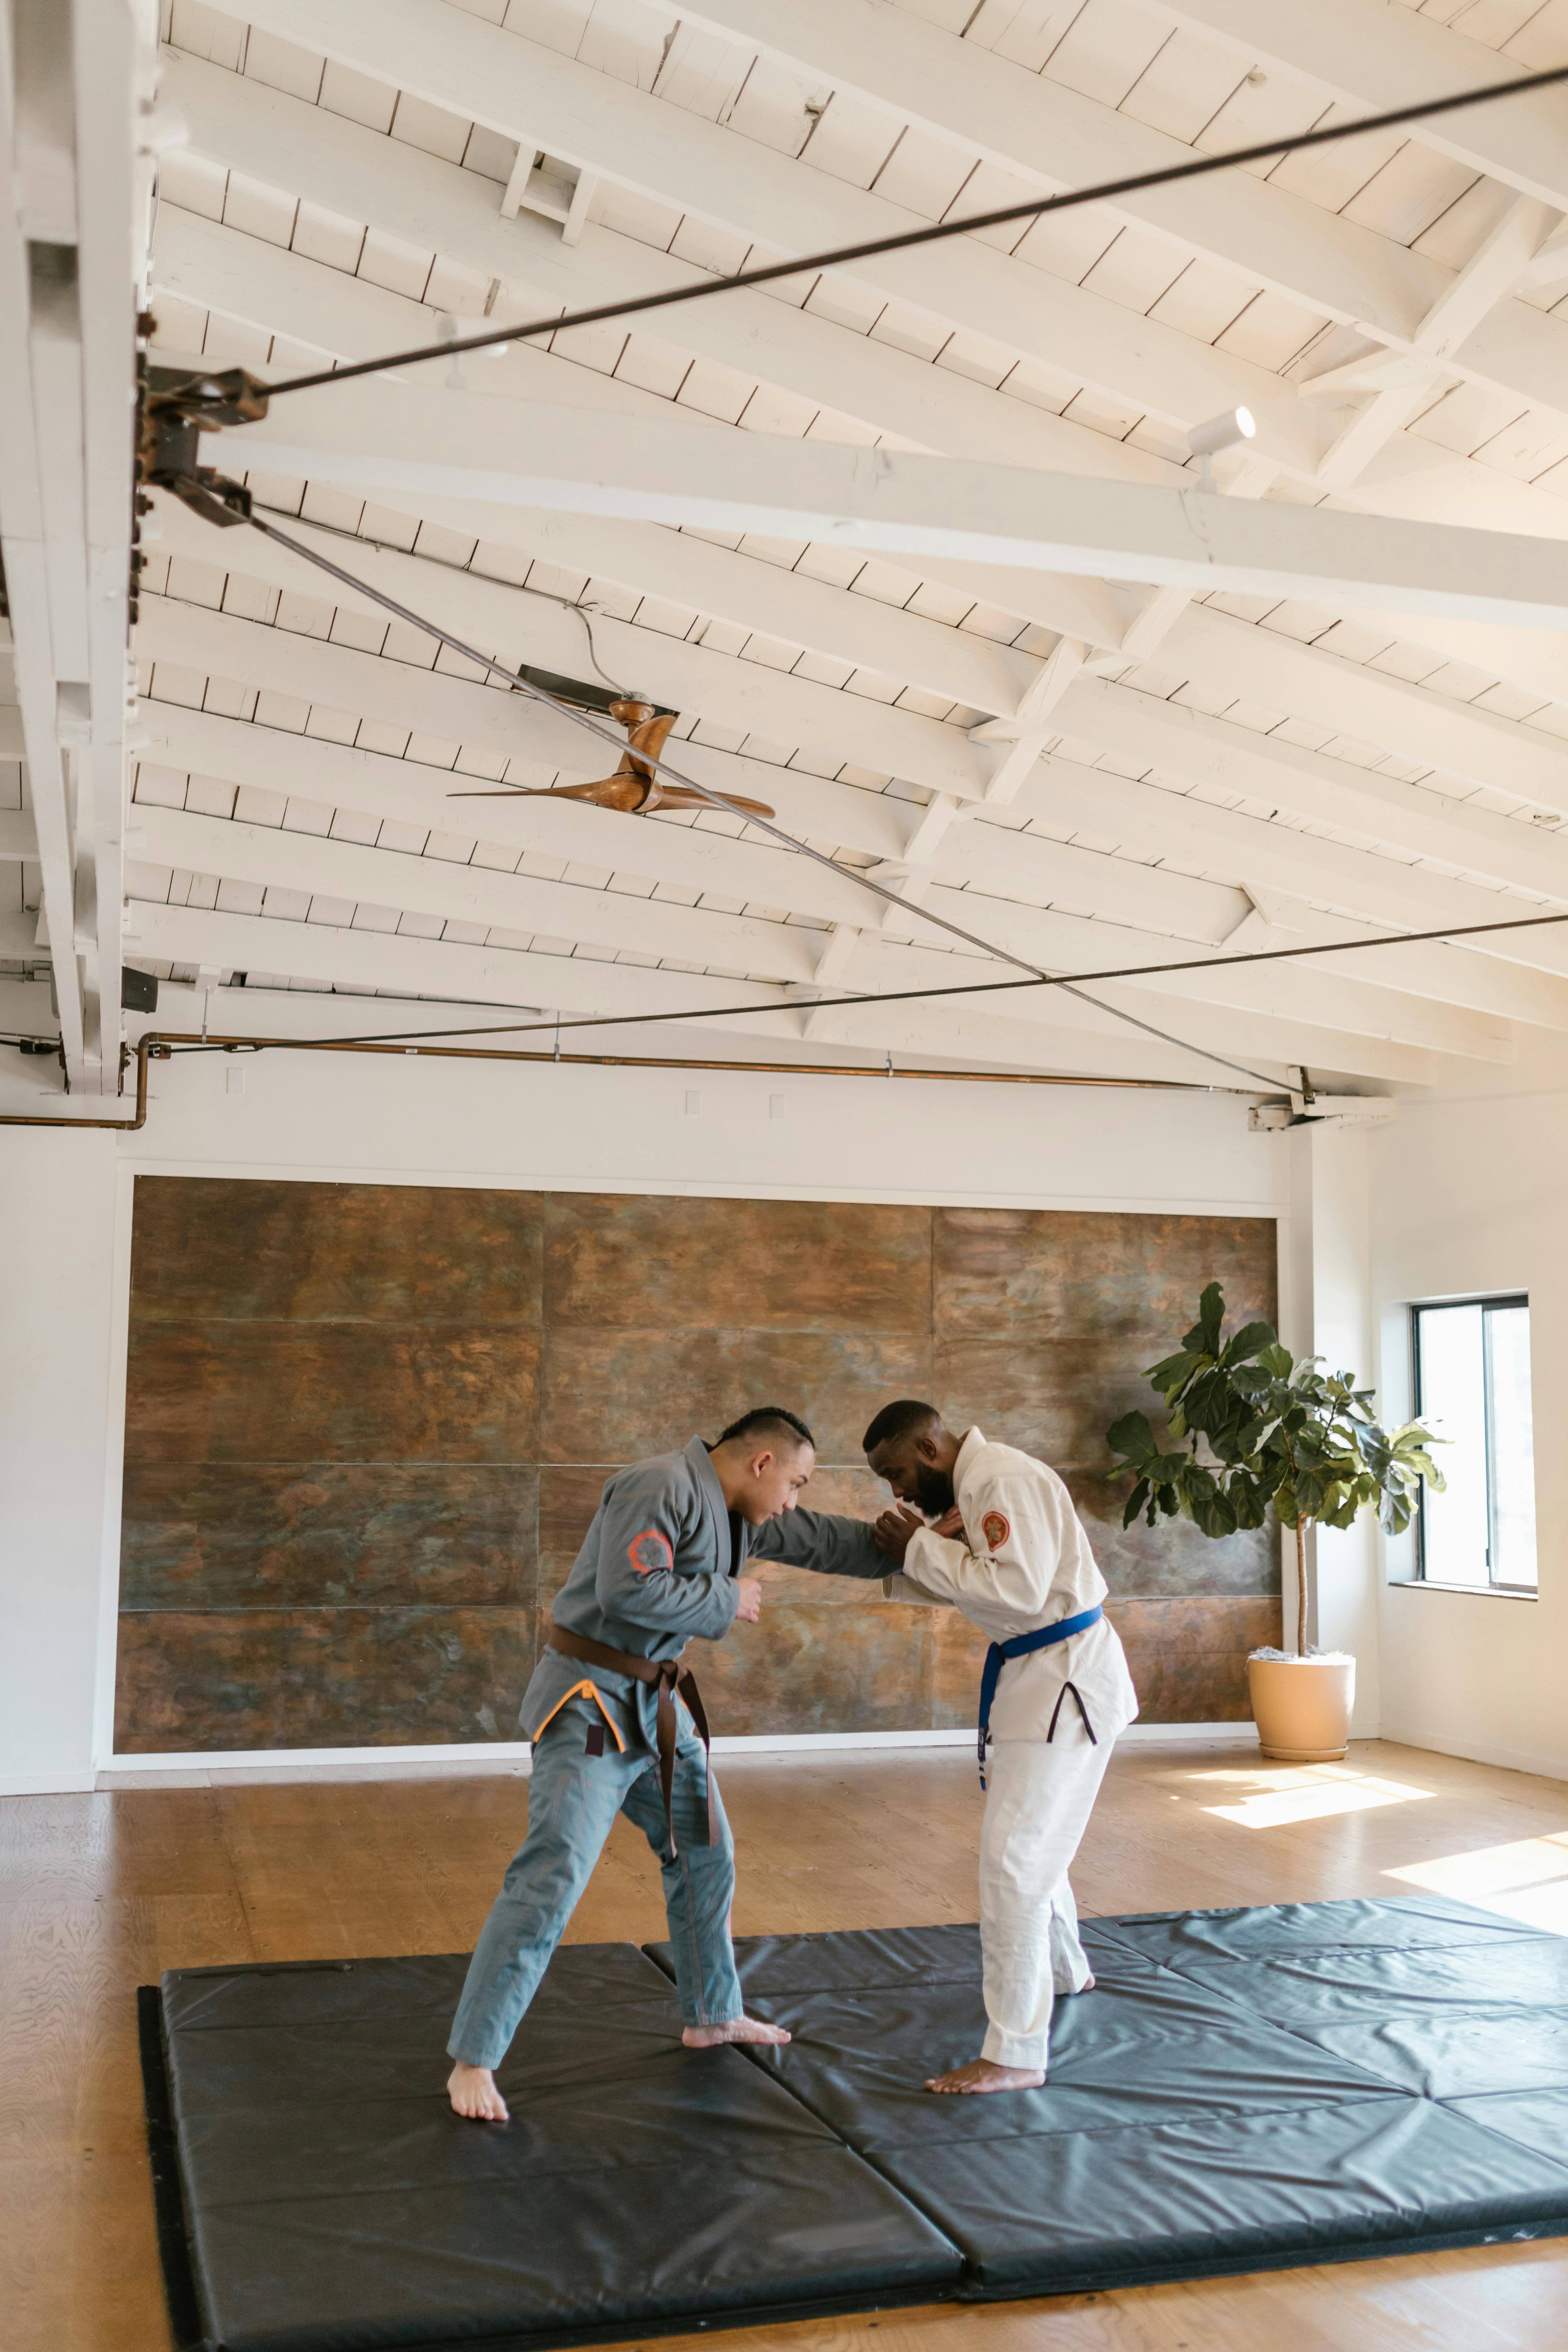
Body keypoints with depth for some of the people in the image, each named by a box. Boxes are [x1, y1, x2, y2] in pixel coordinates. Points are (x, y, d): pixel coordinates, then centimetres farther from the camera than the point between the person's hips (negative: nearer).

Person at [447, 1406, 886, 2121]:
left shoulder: (741, 1515, 8)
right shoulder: (662, 1490, -21)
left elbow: (827, 1541, 16)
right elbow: (629, 1589, -32)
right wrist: (724, 1600, -19)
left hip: (655, 1704, 10)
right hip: (590, 1699, -10)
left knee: (705, 1852, 20)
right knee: (552, 1877, -14)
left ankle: (713, 2015, 38)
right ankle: (472, 2062, -5)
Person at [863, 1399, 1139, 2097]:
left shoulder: (1005, 1483, -22)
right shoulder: (968, 1486, 10)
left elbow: (1017, 1589, -31)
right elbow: (965, 1585, 13)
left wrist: (924, 1547, -22)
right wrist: (906, 1558, -7)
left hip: (1067, 1677, -11)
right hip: (1035, 1672, 11)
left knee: (1013, 1855, -12)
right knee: (1033, 1839, 26)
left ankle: (1014, 2054, -7)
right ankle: (1067, 1970, 51)